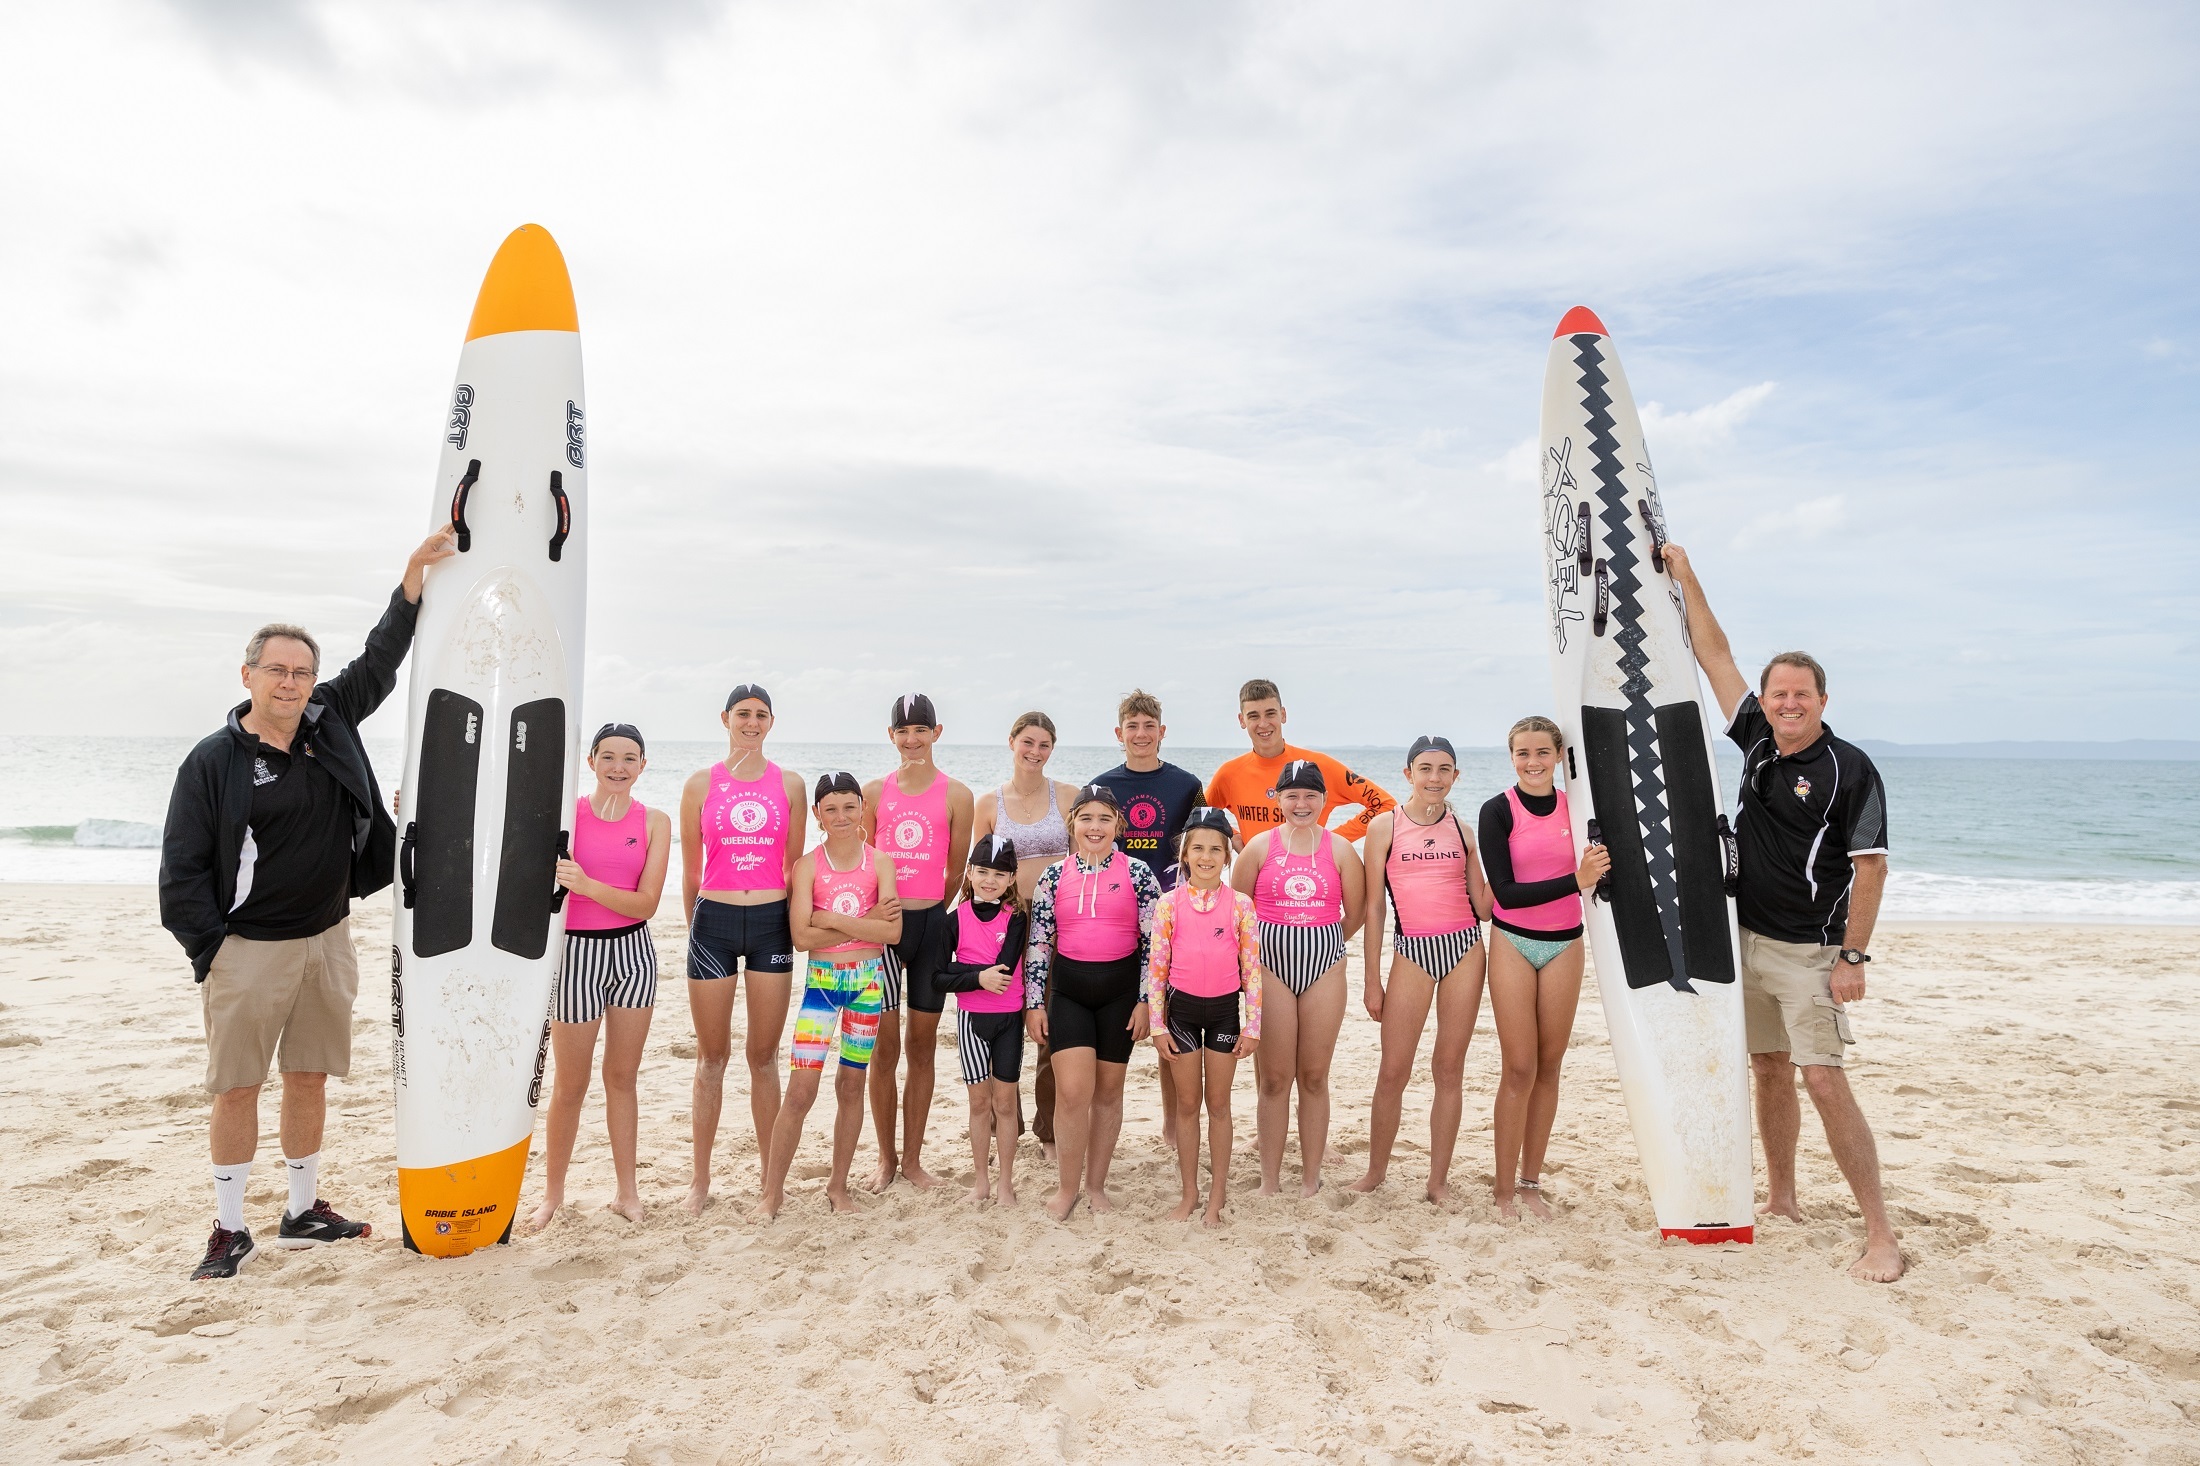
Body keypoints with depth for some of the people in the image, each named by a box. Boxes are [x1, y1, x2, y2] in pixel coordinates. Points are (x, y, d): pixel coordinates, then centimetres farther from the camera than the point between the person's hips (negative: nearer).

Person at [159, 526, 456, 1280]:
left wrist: (415, 571, 1)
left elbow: (381, 658, 6)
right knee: (236, 1088, 4)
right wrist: (211, 953, -10)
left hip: (327, 940, 4)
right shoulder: (213, 760, -8)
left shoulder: (331, 723, 3)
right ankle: (229, 1227, 20)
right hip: (248, 950, -4)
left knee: (309, 1079, 13)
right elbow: (182, 869, -7)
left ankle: (303, 1211, 27)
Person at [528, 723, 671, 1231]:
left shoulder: (655, 822, -1)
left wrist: (587, 884, -21)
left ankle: (626, 1190, 25)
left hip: (632, 951, 2)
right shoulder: (566, 811, -5)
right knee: (570, 1085, 6)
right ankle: (552, 1192, 26)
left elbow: (646, 904, -9)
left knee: (622, 1075, 13)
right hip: (577, 950, -2)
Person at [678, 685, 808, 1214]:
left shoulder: (789, 784, 5)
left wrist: (797, 924, 7)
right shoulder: (701, 784, 3)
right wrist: (697, 926, 12)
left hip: (772, 922, 1)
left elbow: (795, 867, 9)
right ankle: (701, 1178, 22)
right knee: (712, 1056, 9)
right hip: (714, 920, 0)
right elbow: (690, 872, 9)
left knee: (764, 1054, 10)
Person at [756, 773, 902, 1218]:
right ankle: (773, 1191, 9)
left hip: (868, 981, 2)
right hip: (821, 981, -2)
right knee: (801, 1089, -6)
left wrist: (833, 920, -16)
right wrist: (865, 922, -16)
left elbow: (893, 932, -10)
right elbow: (802, 937, -13)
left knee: (851, 1085, 12)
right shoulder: (808, 865, -4)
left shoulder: (880, 863, -1)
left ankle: (839, 1184, 26)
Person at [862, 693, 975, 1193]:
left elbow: (957, 870, 5)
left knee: (922, 1046, 8)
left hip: (932, 924, 0)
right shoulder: (874, 792, 5)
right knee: (885, 1046, 5)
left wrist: (931, 910, 6)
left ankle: (913, 1157, 22)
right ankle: (886, 1157, 20)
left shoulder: (956, 794, 0)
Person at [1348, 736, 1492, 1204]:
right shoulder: (1385, 826, 0)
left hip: (1464, 948, 2)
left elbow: (1483, 905, 10)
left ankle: (1439, 1179, 20)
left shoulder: (1461, 830, 9)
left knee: (1450, 1069, 8)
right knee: (1393, 1072, 2)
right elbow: (1373, 907, 0)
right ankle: (1375, 1171, 21)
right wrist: (1372, 980, -1)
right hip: (1412, 952, -2)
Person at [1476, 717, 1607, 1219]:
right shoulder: (1498, 810, -8)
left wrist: (1602, 865, -16)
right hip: (1513, 944, -3)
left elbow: (1602, 872, 6)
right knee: (1519, 1068, -3)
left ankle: (1531, 1180, 21)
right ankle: (1503, 1186, 9)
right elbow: (1505, 892, -16)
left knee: (1549, 1065, 9)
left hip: (1564, 946, 3)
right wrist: (1575, 881, -24)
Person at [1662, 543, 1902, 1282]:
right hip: (1747, 940, 6)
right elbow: (1716, 656, 9)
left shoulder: (1849, 768, -12)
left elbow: (1871, 867, -13)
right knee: (1769, 1071, 14)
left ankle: (1881, 1235, 1)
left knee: (1825, 1083, -8)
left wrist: (1853, 956, -16)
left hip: (1808, 952, -6)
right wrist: (1685, 577, 10)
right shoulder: (1758, 743, 5)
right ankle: (1781, 1200, 27)